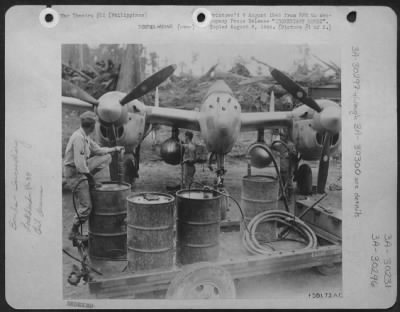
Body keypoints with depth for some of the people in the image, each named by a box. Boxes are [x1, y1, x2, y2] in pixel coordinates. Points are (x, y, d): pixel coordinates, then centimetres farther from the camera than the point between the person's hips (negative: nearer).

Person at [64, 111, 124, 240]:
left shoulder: (85, 137, 7)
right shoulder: (78, 137, -23)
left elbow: (98, 150, 20)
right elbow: (79, 163, -27)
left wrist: (115, 149, 21)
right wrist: (90, 177, -19)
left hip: (82, 168, 9)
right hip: (74, 172, -9)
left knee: (106, 157, 12)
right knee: (86, 206, -8)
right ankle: (74, 232, 8)